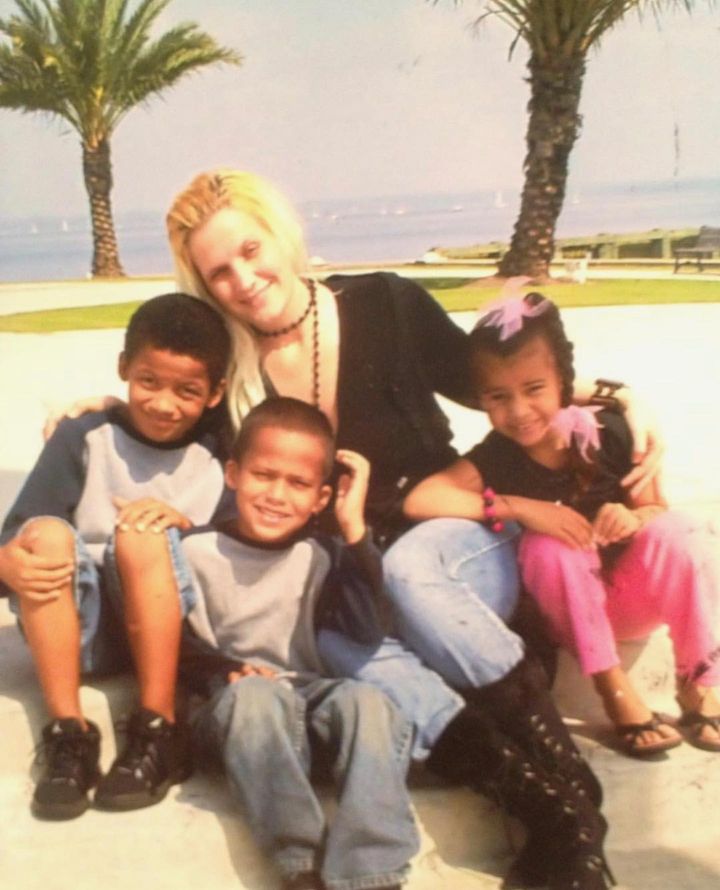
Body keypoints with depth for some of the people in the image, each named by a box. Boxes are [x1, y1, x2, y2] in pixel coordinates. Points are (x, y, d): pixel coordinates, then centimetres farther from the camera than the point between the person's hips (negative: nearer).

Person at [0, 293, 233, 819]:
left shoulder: (218, 457, 1)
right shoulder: (83, 438, -3)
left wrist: (184, 524, -18)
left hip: (174, 630, -1)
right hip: (78, 628, 1)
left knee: (142, 535, -28)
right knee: (47, 532, -25)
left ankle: (158, 734, -24)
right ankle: (70, 736, -26)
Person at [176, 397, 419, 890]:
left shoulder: (322, 555, 7)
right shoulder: (198, 551, 2)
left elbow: (369, 629, -9)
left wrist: (354, 528, -12)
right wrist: (226, 671, -17)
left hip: (311, 698, 2)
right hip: (234, 710, -1)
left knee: (366, 701, -30)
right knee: (255, 693, -36)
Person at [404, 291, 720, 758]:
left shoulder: (610, 433, -14)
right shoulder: (494, 459, -17)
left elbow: (659, 512, -4)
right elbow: (418, 501, -32)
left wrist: (634, 517, -29)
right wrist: (518, 507, -35)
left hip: (636, 597, 1)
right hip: (570, 614, -1)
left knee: (679, 529, -27)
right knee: (548, 543, -31)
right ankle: (612, 686, -19)